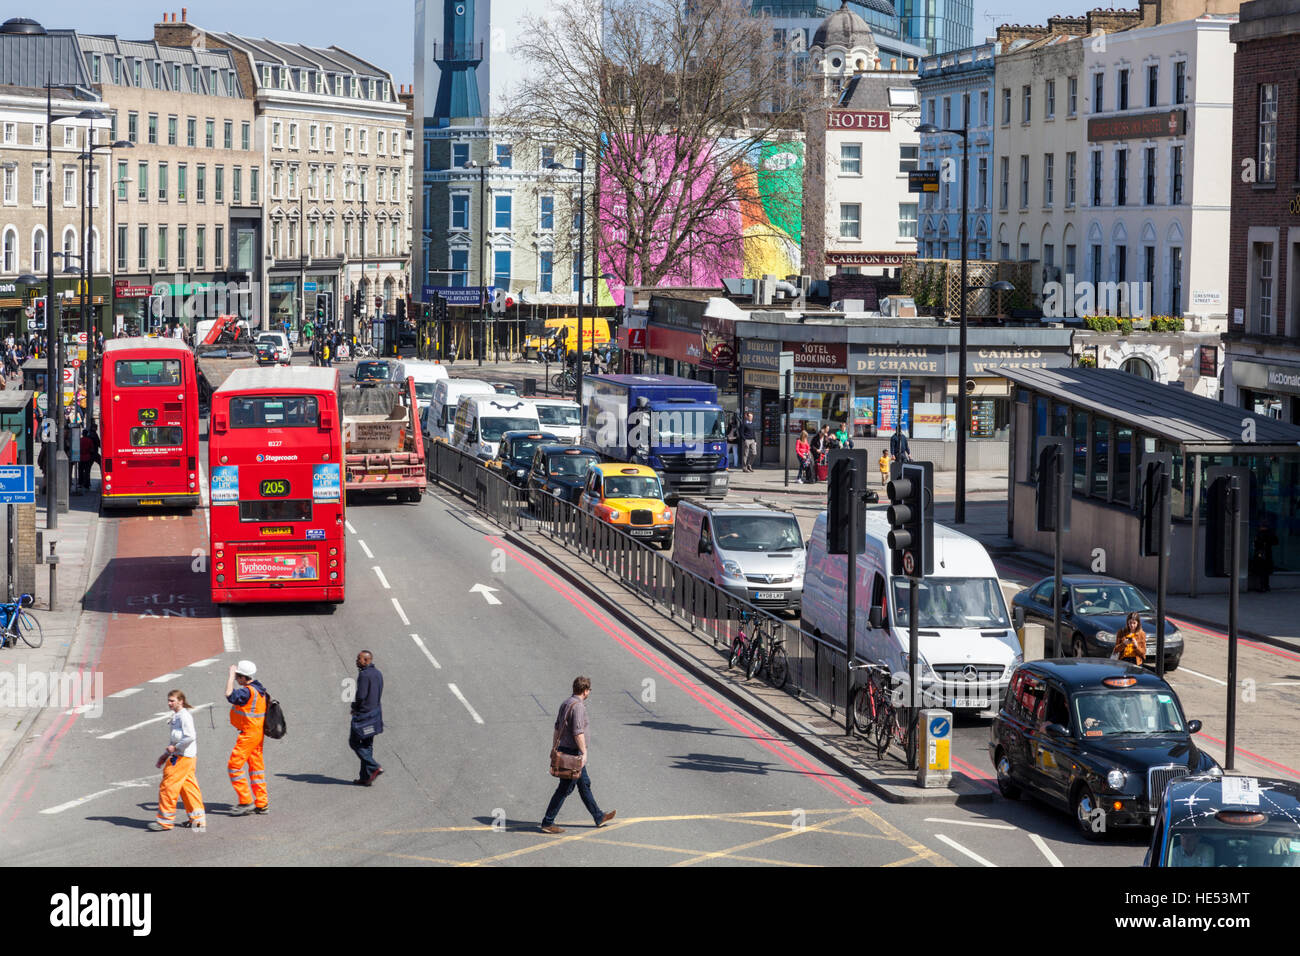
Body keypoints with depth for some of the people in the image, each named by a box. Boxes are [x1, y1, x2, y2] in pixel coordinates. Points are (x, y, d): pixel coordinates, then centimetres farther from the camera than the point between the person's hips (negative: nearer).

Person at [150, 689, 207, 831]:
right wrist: (166, 755, 18)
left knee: (167, 786, -7)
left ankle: (165, 820, -2)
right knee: (188, 787, 13)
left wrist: (175, 747, -17)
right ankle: (198, 819, 17)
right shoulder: (176, 716, 17)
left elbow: (190, 736, -24)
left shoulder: (184, 716, -15)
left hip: (183, 757, -10)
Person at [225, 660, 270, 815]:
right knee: (256, 767, 13)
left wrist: (231, 675, -26)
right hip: (257, 734, 10)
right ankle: (262, 803, 17)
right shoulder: (259, 690, 10)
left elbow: (230, 695, -35)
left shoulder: (248, 691, -22)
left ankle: (246, 801, -7)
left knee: (234, 766, -6)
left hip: (248, 735, -10)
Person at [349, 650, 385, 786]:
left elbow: (361, 696, -23)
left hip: (363, 714, -9)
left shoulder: (364, 675, -18)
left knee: (354, 742, 2)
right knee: (367, 745, 13)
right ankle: (365, 777, 14)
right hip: (375, 713, 9)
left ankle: (374, 768, -8)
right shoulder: (377, 674, 10)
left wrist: (354, 707, -3)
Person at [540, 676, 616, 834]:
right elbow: (578, 733, -23)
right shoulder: (578, 706, -19)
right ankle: (547, 823, -3)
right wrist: (584, 753, -18)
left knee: (584, 784, 18)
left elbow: (557, 728, 15)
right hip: (573, 752, -10)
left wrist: (554, 749, 20)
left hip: (563, 750, 10)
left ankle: (599, 817, 27)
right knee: (565, 789, -5)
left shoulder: (565, 704, 10)